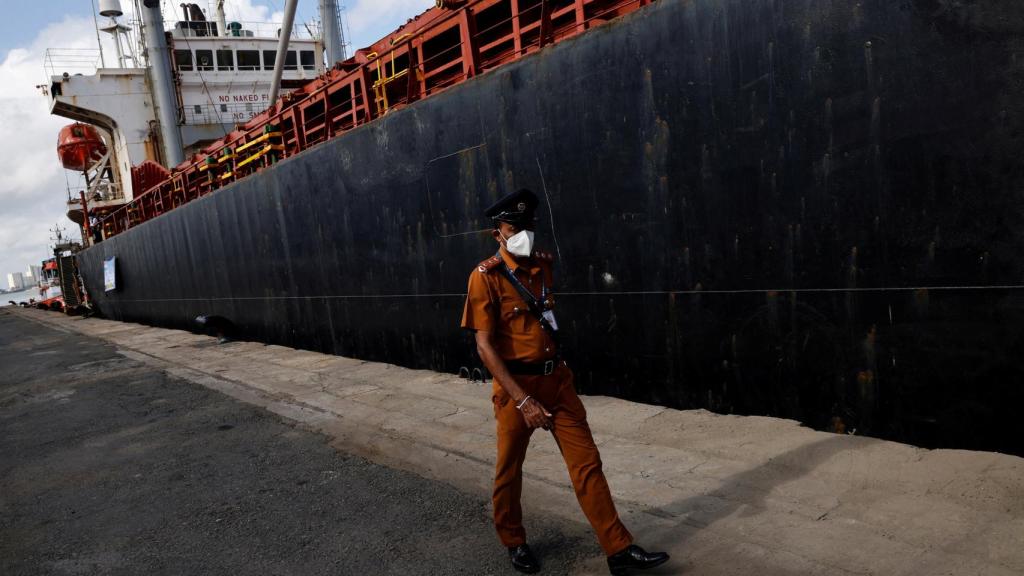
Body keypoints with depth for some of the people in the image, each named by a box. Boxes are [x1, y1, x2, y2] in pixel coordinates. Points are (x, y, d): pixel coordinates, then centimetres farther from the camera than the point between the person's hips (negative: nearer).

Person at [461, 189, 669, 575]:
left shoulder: (543, 264, 6)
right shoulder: (486, 276, -13)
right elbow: (484, 346, -18)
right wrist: (522, 400, -23)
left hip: (557, 379, 5)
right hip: (515, 384, -5)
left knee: (587, 463, 4)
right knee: (509, 470, 12)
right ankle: (514, 543, 34)